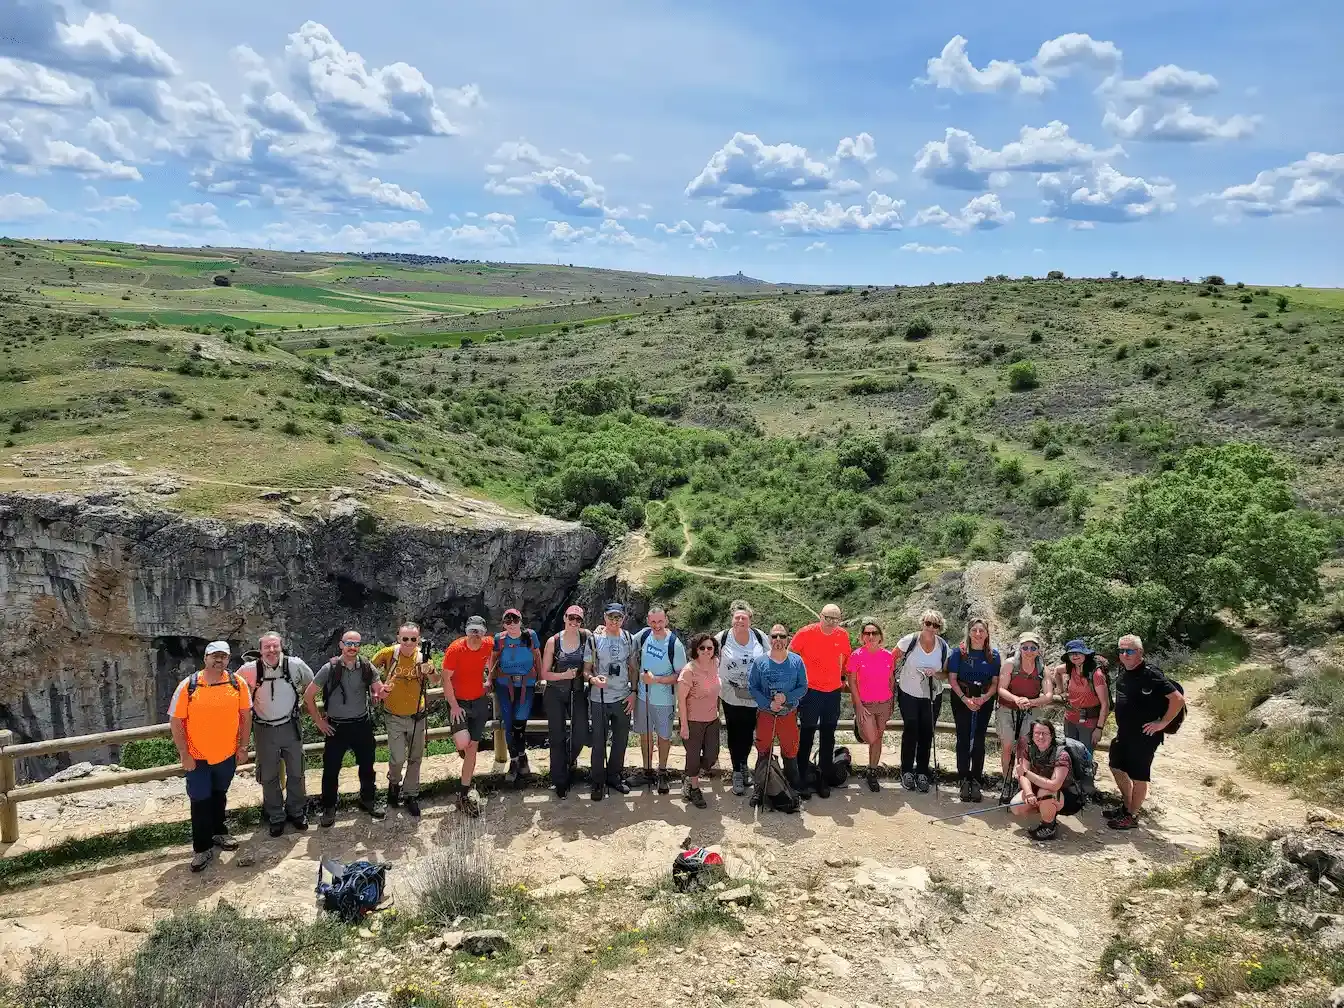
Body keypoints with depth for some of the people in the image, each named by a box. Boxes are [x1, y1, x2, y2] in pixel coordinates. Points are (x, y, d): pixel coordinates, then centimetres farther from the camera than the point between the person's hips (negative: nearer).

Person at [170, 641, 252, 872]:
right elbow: (175, 722, -9)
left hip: (227, 755, 2)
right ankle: (202, 848, 15)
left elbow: (246, 715, 2)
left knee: (219, 795, 20)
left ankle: (219, 832, 38)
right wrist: (184, 754, -11)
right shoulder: (188, 686, -13)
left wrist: (243, 746, 1)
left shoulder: (238, 683, -7)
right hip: (197, 757, -2)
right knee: (200, 801, 2)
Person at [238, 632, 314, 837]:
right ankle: (275, 817, 26)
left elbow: (311, 684, 8)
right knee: (269, 776, 10)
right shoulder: (250, 669, -14)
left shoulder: (296, 665, -13)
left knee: (296, 772, 12)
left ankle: (296, 811, 31)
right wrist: (249, 708, 6)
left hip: (291, 726, 1)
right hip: (264, 730, 0)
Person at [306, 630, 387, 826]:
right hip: (336, 727, -2)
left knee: (367, 765, 14)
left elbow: (380, 691, 1)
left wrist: (381, 692, -24)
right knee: (331, 769, 5)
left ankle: (368, 800, 34)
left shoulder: (367, 667, -5)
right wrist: (319, 721, -3)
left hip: (362, 724, 2)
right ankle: (328, 808, 22)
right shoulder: (329, 669, -11)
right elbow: (308, 695, -4)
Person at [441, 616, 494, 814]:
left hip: (479, 701, 4)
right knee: (463, 743, -23)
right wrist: (454, 706, -19)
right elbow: (446, 679, -15)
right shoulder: (455, 649, -19)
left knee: (473, 747, 6)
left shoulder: (489, 644, -8)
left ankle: (464, 792, 17)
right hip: (458, 701, -3)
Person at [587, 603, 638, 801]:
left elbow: (633, 668, 10)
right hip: (600, 700, -3)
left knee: (620, 741, 14)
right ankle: (598, 782, 18)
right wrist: (593, 678, -26)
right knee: (599, 742, 4)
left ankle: (614, 776, 31)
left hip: (623, 699, 4)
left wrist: (634, 692, 2)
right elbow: (586, 668, -6)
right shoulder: (595, 639, -8)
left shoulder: (629, 639, 3)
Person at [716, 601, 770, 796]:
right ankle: (737, 773, 20)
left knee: (749, 733, 13)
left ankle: (744, 763, 39)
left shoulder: (760, 637, -4)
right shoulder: (722, 638, -7)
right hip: (731, 697, -1)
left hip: (755, 697, 1)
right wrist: (717, 683, -5)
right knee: (735, 734, 7)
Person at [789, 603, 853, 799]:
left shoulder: (842, 635, -2)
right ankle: (803, 781, 10)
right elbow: (790, 655, -2)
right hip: (810, 691, -3)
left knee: (828, 738, 11)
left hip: (833, 691, 4)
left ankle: (824, 780, 23)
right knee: (807, 736, 1)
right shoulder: (806, 633, -13)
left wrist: (841, 675, 11)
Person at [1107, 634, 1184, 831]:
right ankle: (1127, 807, 34)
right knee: (1117, 767, 18)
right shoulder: (1123, 671, 3)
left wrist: (1163, 723, -18)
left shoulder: (1150, 675, -22)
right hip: (1124, 733, 9)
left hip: (1144, 736, -9)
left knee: (1139, 776, 4)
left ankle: (1132, 816, 17)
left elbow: (1178, 699, -23)